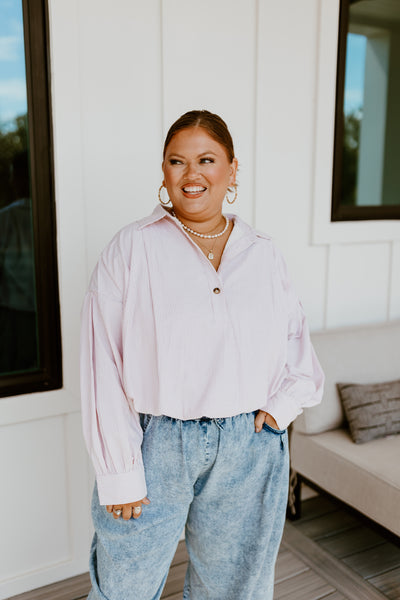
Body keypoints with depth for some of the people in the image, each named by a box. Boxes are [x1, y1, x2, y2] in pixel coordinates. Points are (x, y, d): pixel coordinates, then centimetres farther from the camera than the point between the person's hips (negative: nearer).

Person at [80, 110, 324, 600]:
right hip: (156, 443, -2)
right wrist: (120, 474, -11)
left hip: (250, 448, 3)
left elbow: (295, 342, 16)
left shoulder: (264, 255, 4)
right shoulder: (131, 249, -7)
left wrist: (284, 404, -1)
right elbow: (105, 370, -9)